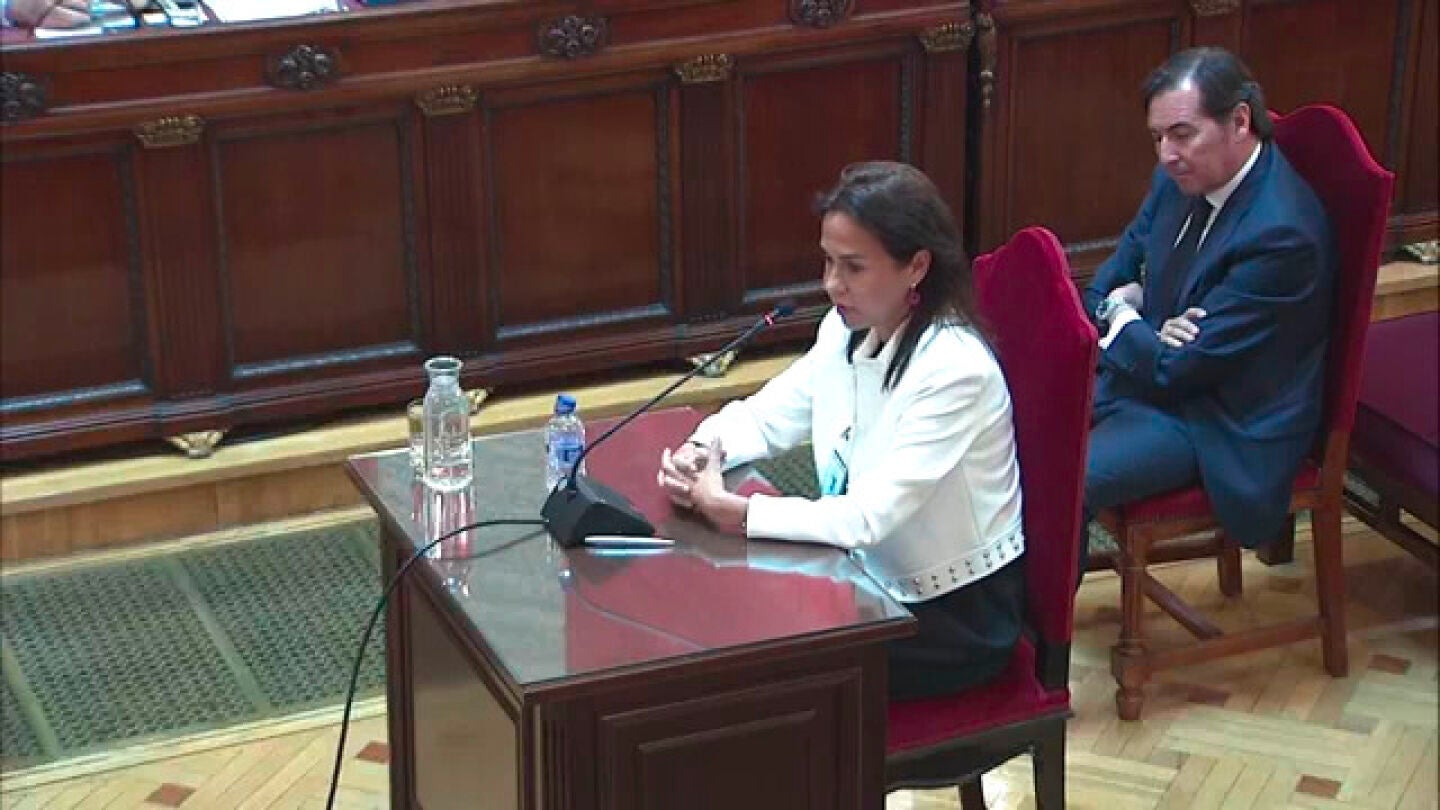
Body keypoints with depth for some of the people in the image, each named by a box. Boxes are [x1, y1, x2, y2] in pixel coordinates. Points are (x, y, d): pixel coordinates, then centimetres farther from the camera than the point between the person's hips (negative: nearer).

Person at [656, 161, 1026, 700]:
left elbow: (870, 515, -30)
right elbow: (765, 417, 8)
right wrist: (700, 451, -14)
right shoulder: (846, 331, -3)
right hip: (877, 580, 7)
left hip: (957, 618, -7)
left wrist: (733, 511, -31)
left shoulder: (954, 369, -26)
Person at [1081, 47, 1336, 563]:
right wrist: (1117, 304, -13)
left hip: (1223, 425, -9)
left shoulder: (1281, 234, -27)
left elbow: (1180, 367, -24)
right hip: (1152, 367, 9)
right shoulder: (1182, 177, 0)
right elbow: (1110, 281, 11)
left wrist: (1121, 317, -7)